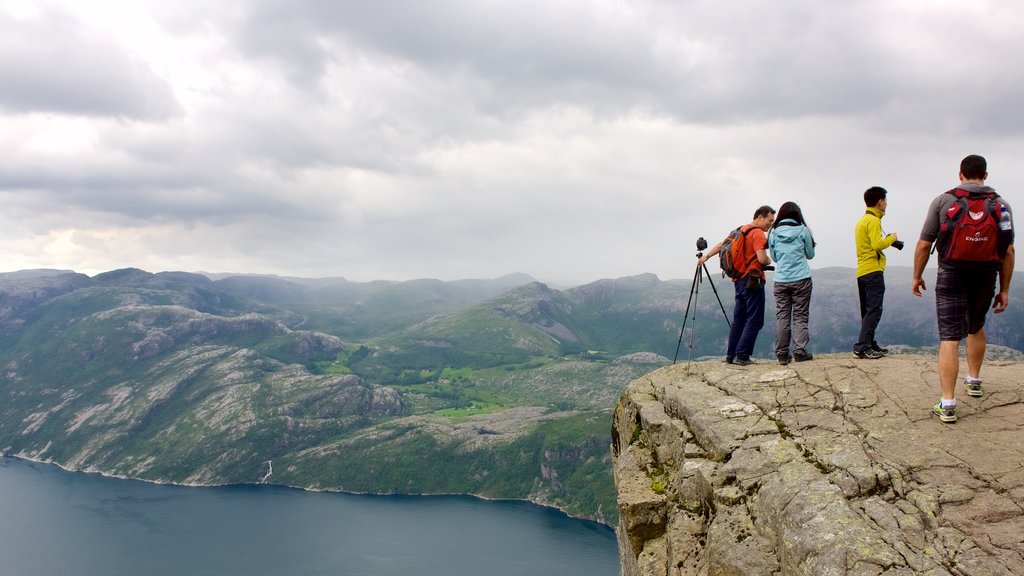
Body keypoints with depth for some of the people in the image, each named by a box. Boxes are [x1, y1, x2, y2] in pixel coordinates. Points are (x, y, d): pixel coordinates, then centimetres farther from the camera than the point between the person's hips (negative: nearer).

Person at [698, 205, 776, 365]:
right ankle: (742, 356, -10)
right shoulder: (758, 233, -12)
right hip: (752, 280, -9)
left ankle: (731, 356, 13)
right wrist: (769, 261, -1)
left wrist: (706, 256, 27)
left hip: (739, 280, 9)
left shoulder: (740, 230, 15)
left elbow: (721, 245, 19)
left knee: (738, 319, 13)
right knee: (754, 320, -6)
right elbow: (762, 258, -22)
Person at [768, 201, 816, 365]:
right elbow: (810, 254, 10)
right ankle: (800, 351, -4)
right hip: (801, 279, -2)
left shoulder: (774, 232, 4)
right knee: (800, 315, 3)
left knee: (782, 316, 5)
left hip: (781, 280, 2)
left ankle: (782, 354, 4)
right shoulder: (802, 230, 0)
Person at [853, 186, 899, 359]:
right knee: (874, 310, -11)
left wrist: (888, 240, 13)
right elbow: (877, 245, -21)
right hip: (873, 271, -10)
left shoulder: (862, 220, 19)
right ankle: (862, 347, -17)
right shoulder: (873, 221, -11)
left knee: (867, 311, 13)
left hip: (862, 272, 10)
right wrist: (891, 238, -5)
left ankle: (870, 345, 16)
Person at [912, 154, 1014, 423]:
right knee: (976, 328, 27)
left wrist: (917, 277, 9)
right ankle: (974, 381, 43)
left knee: (949, 338, -4)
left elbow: (923, 245, -4)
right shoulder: (1001, 205, 2)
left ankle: (947, 404, -10)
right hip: (986, 278, 3)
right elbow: (1008, 252, 0)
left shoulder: (943, 201, -4)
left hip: (951, 276, -3)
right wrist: (1004, 290, 8)